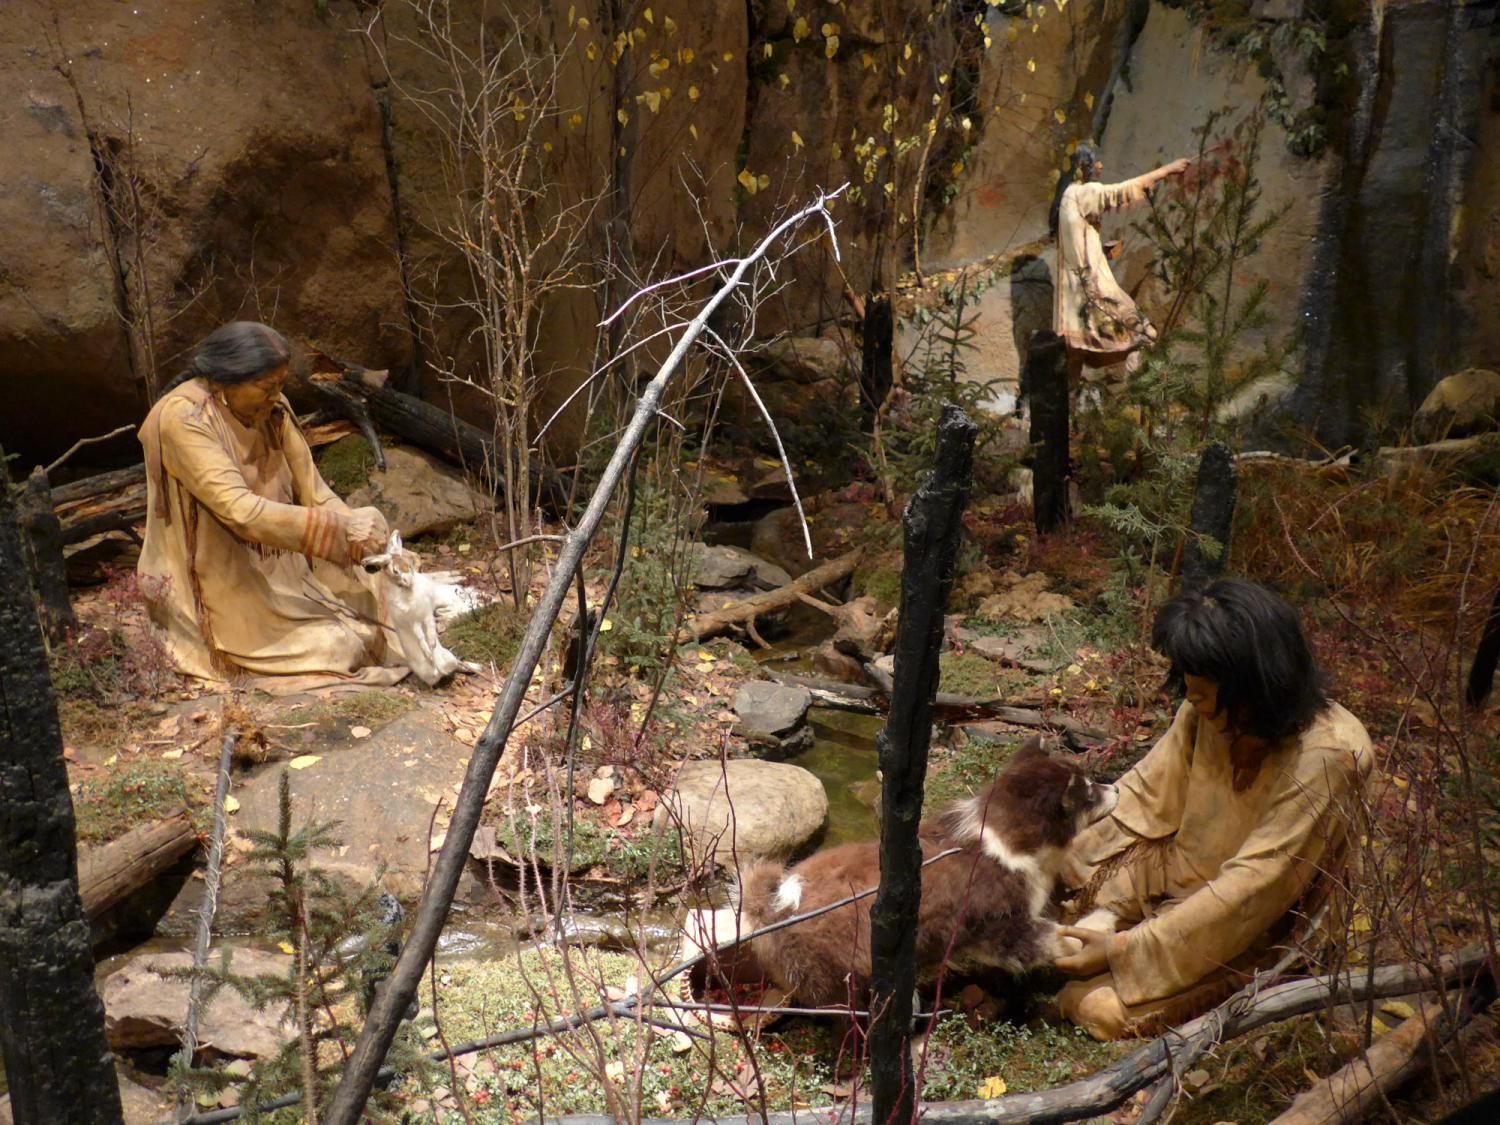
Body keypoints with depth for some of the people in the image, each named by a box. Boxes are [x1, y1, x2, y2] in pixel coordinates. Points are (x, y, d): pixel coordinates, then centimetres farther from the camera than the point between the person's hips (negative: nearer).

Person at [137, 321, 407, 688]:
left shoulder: (273, 410, -2)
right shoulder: (184, 419, -23)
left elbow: (313, 492, -2)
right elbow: (241, 511, -31)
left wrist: (363, 538, -18)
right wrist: (339, 529, -32)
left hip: (278, 567, 7)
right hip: (219, 585, -7)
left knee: (375, 606, -5)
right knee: (333, 644, -17)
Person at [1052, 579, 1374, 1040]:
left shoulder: (1326, 756, -29)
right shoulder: (1207, 713, -11)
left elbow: (1252, 887, -29)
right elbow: (1143, 796, -3)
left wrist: (1125, 949, -29)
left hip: (1248, 929, -6)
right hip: (1179, 872, 6)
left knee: (1101, 1007, -22)